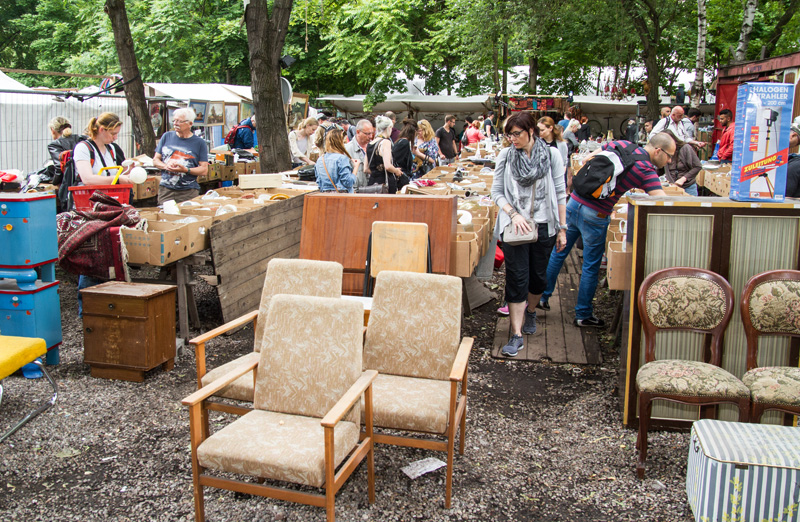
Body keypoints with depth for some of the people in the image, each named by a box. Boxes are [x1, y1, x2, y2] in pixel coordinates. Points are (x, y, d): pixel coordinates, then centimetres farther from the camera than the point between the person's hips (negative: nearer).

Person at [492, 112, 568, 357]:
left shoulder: (551, 154, -1)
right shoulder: (505, 156, 2)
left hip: (544, 225, 1)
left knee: (538, 277, 12)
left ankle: (530, 311, 42)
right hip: (514, 225, 0)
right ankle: (517, 335, 0)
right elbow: (496, 192, 2)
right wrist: (514, 214, -13)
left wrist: (562, 228, 0)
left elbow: (560, 193, 1)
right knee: (517, 279, -4)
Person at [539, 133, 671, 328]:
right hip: (594, 216, -6)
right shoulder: (647, 170, -12)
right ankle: (583, 315, 21)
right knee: (591, 267, 9)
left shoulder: (620, 144, 7)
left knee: (559, 252, 19)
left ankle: (542, 296, 29)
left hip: (574, 202, 6)